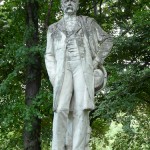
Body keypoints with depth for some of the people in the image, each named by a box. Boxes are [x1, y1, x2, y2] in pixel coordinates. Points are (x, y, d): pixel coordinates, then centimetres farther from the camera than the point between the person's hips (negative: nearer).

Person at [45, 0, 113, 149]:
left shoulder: (88, 22, 17)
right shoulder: (54, 28, 21)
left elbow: (107, 40, 18)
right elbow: (50, 56, 16)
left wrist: (97, 61, 4)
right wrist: (53, 78, 0)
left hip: (83, 67, -1)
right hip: (63, 69, 1)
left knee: (81, 110, -16)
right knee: (61, 110, -18)